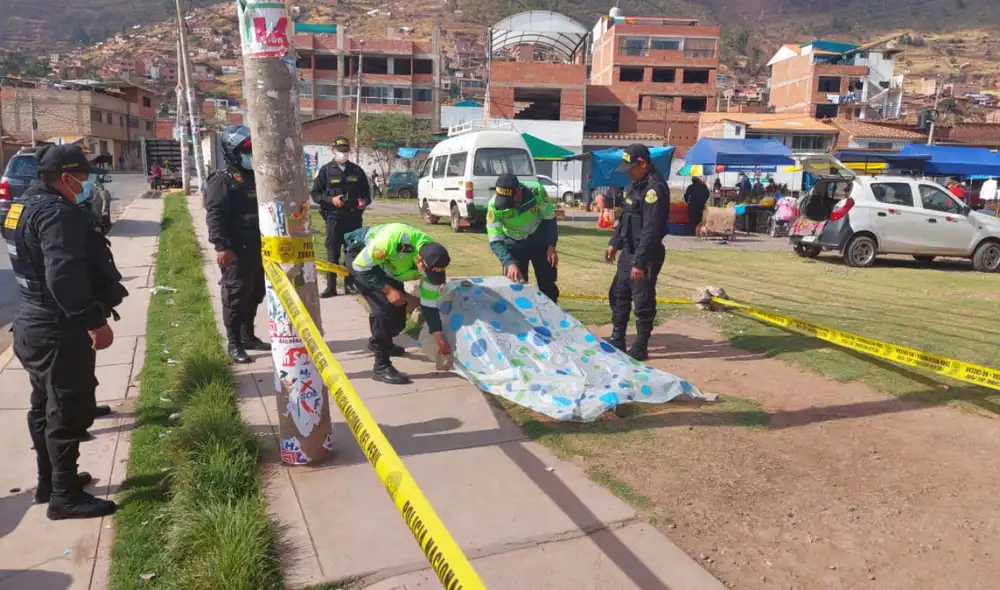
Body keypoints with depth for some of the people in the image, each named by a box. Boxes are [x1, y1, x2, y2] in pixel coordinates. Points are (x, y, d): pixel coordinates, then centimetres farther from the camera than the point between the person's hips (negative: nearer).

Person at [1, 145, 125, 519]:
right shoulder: (58, 213, -20)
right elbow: (65, 277, -29)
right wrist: (95, 321, -26)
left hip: (33, 326, 11)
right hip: (58, 333, -11)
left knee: (46, 407, 20)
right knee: (70, 411, -1)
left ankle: (49, 481, 33)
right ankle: (65, 497, 8)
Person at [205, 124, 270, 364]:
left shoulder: (256, 177, 16)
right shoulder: (222, 181, -10)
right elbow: (214, 216, -17)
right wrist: (221, 246, -25)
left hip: (258, 248, 8)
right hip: (236, 251, -8)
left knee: (255, 295, 15)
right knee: (236, 297, -2)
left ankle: (248, 336, 29)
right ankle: (234, 343, 8)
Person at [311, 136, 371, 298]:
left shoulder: (357, 170, 10)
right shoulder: (326, 170, 2)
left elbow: (366, 191, 17)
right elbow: (315, 193, 1)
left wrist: (365, 202, -4)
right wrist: (331, 200, -15)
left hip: (353, 218, 2)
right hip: (334, 218, -2)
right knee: (333, 253, 1)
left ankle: (350, 284, 16)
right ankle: (331, 286, 6)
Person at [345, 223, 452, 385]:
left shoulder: (433, 261, -22)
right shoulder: (392, 240, -42)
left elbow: (429, 303, -11)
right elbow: (360, 266, -29)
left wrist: (440, 339, -10)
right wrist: (388, 290, -30)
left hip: (386, 267, 6)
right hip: (359, 255, -6)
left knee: (399, 312, 6)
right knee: (384, 307, -21)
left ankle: (379, 342, 37)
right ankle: (381, 367, -11)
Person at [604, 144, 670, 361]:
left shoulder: (655, 188, -20)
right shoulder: (637, 184, 11)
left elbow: (651, 230, -25)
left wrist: (640, 262, -26)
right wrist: (614, 243, 17)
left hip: (646, 255, -10)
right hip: (629, 251, 10)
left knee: (643, 302, 0)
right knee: (618, 294, 16)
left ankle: (640, 348, 12)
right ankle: (617, 341, 28)